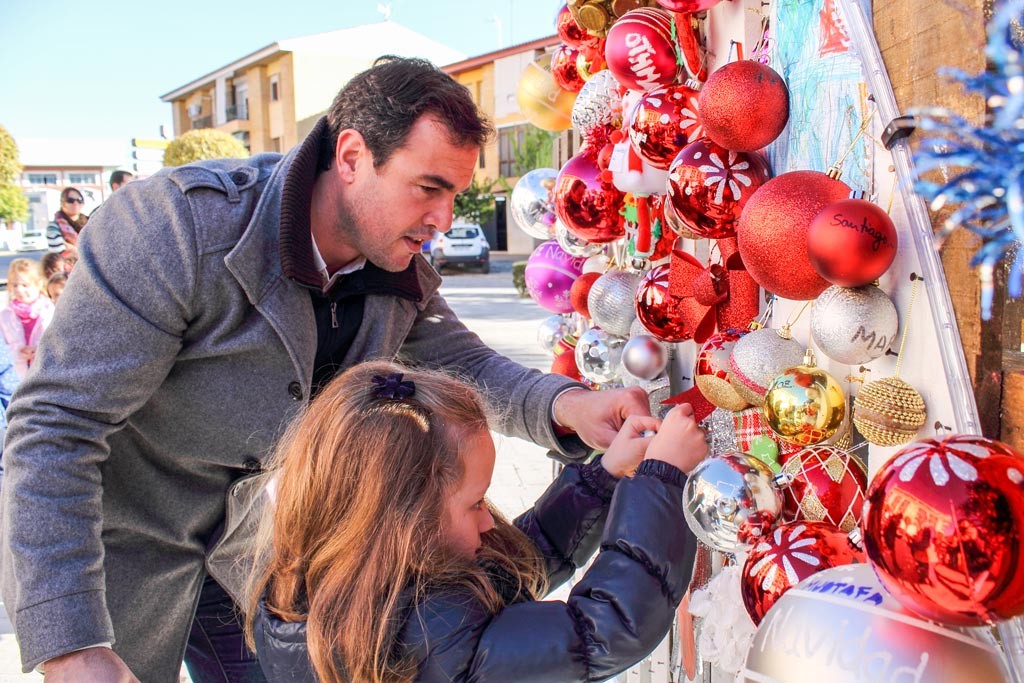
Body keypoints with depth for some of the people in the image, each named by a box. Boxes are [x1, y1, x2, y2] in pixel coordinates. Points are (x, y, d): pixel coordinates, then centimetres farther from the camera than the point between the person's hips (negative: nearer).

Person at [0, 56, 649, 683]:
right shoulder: (177, 226, -32)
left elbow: (464, 363, 0)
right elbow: (55, 428, -32)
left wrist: (564, 405, -24)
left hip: (241, 537, 6)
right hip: (114, 546, -5)